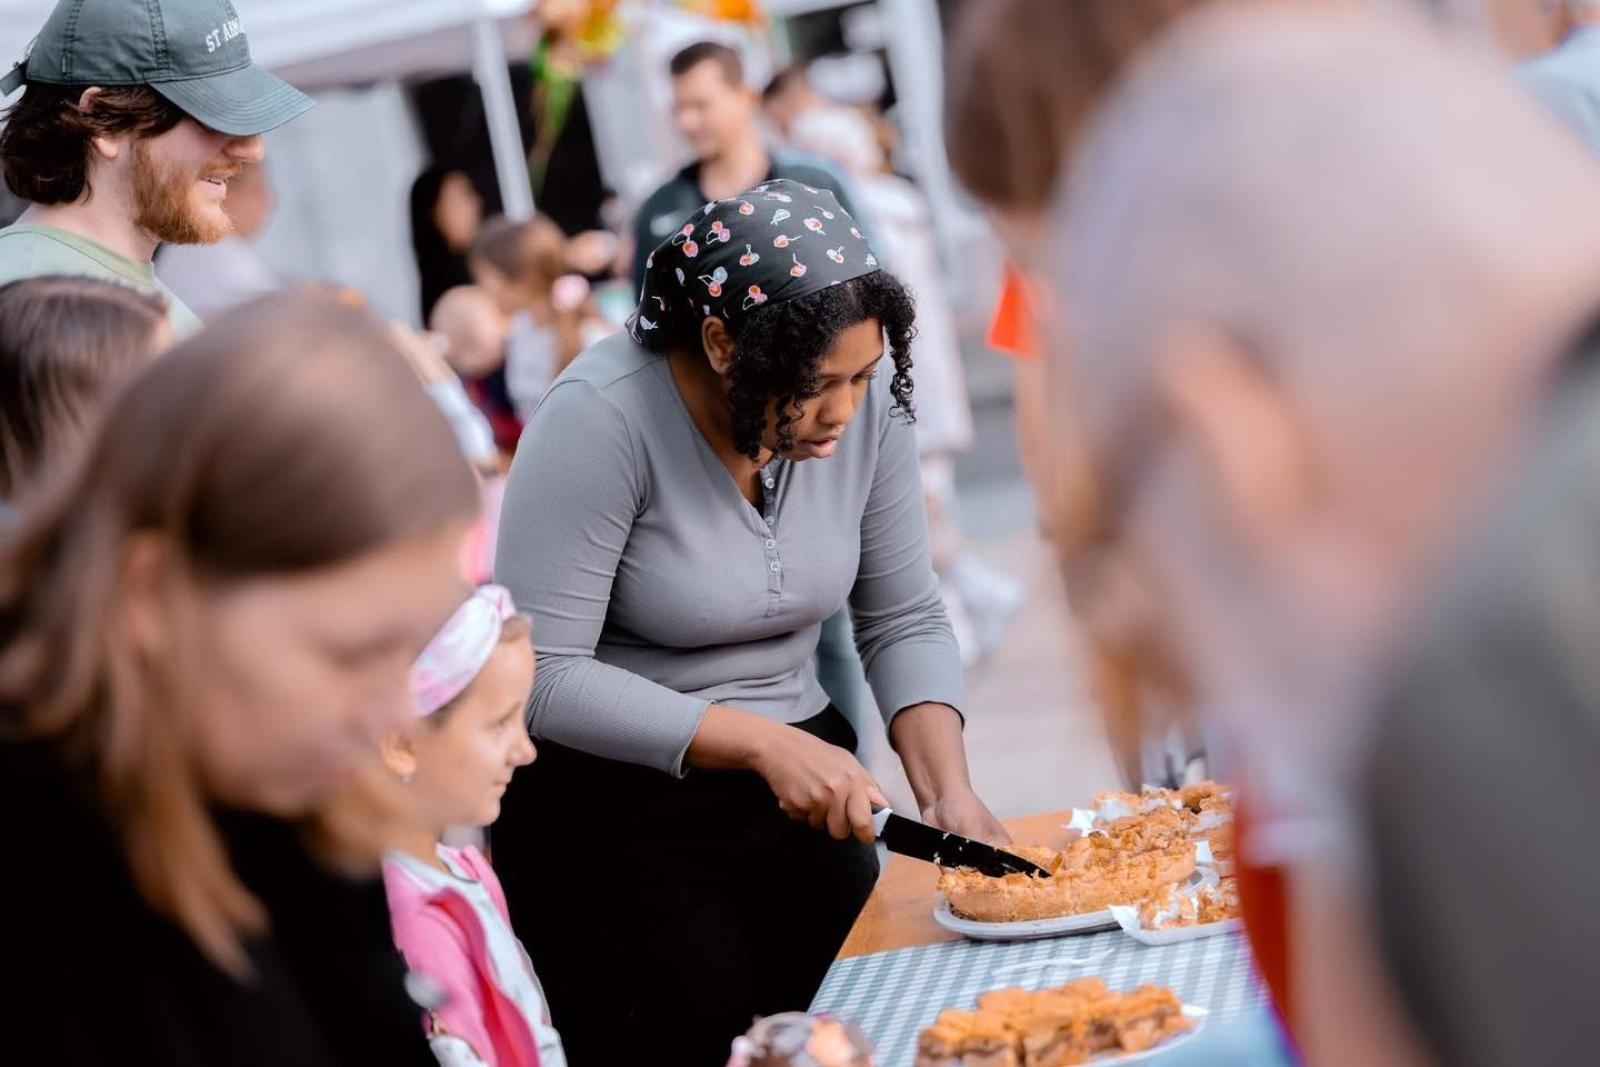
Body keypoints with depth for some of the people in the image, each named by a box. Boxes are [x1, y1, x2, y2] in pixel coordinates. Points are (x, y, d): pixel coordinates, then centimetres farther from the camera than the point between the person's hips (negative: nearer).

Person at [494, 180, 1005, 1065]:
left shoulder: (867, 396, -7)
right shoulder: (601, 418, -21)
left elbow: (904, 619, 1)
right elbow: (541, 677, -22)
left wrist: (948, 791, -13)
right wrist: (762, 743, -26)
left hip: (801, 776, 5)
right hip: (616, 801, -4)